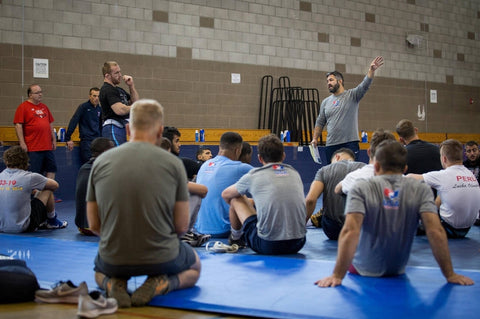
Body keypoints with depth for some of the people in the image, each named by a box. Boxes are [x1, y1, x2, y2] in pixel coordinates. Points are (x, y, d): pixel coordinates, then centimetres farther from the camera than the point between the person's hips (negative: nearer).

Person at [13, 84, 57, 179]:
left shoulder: (44, 107, 17)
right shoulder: (23, 107, -3)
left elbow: (50, 124, 22)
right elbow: (18, 126, -8)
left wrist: (54, 140, 17)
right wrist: (22, 143, -14)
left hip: (48, 147, 6)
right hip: (33, 148, -6)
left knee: (52, 169, 7)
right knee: (34, 173, -3)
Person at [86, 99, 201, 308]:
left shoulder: (101, 162, -2)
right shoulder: (172, 163, -8)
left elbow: (94, 225, 4)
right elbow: (182, 226, -3)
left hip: (114, 260, 2)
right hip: (162, 259, -2)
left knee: (101, 271, 39)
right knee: (194, 267, 33)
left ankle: (113, 284, 3)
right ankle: (160, 284, 0)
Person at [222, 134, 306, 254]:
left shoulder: (253, 176, 0)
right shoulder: (295, 173, 11)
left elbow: (225, 195, 19)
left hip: (268, 246, -4)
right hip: (298, 244, 5)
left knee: (236, 198, 15)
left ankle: (235, 238, 37)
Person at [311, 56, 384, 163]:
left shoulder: (352, 95, 4)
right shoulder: (325, 102, 16)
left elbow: (365, 85, -11)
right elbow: (320, 123, 20)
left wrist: (371, 70, -27)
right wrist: (315, 138, 10)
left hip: (350, 143, -4)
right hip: (331, 145, 4)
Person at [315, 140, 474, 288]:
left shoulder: (361, 189, -18)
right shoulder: (421, 190, -12)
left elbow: (350, 231, -29)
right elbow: (436, 231, -20)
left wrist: (337, 276, -29)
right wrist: (450, 274, -14)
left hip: (363, 270, -2)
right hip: (398, 271, 2)